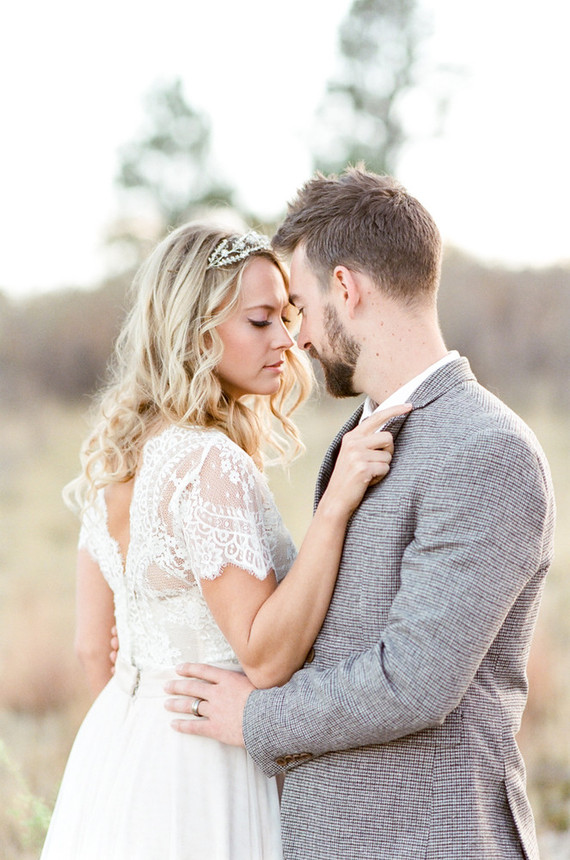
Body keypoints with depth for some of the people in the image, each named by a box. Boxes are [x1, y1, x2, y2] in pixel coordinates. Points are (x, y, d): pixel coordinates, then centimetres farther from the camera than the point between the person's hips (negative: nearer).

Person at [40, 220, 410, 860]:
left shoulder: (116, 451, 4)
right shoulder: (210, 465, -22)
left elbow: (94, 645, 10)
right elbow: (265, 658, -25)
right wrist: (335, 503, -29)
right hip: (198, 770, -8)